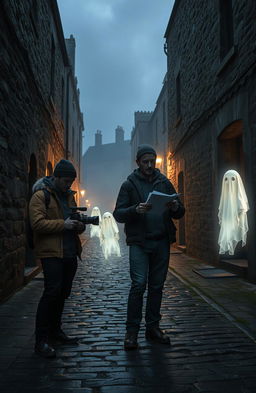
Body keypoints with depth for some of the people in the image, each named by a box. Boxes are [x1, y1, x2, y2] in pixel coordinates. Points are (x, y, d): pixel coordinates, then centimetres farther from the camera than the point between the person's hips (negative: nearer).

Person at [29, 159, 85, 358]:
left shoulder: (69, 195, 18)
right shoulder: (41, 195, -6)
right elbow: (37, 223, -16)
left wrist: (80, 224, -1)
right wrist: (63, 224, -22)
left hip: (70, 253, 8)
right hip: (51, 252, -8)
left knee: (63, 292, 13)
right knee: (52, 292, -12)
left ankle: (55, 331, 28)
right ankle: (41, 340, -1)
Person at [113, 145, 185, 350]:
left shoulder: (165, 183, 11)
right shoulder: (129, 184, 3)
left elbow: (180, 212, 13)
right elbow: (118, 214, -3)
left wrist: (176, 208, -11)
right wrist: (135, 210, -22)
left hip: (162, 242, 3)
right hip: (139, 242, -3)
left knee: (157, 286, 9)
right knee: (139, 284, -9)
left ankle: (153, 327, 23)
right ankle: (132, 330, 4)